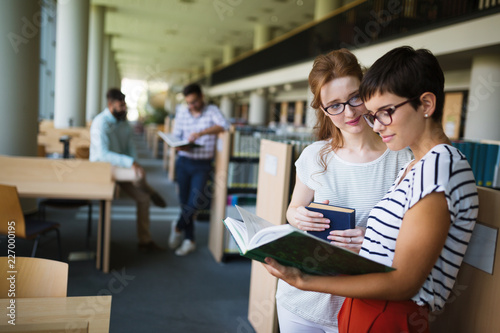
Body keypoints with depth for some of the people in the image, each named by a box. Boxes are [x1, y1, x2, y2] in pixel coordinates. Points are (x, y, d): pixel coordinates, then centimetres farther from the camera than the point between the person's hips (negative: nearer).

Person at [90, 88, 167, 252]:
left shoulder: (123, 121, 5)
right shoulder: (100, 123, -19)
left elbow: (130, 147, 10)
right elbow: (103, 155, -28)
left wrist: (135, 163, -10)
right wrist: (131, 163, -35)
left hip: (121, 166, 7)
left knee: (143, 198, -5)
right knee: (139, 175, -33)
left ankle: (145, 241, 6)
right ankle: (152, 194, 2)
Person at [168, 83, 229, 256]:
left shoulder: (212, 110, -2)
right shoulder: (182, 112, 5)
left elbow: (223, 126, -21)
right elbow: (175, 136, 8)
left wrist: (201, 133, -31)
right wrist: (180, 146, -15)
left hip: (203, 165, -2)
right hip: (184, 162, 3)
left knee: (195, 200, -11)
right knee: (184, 201, 5)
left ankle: (178, 227, 18)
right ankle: (189, 240, 20)